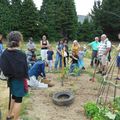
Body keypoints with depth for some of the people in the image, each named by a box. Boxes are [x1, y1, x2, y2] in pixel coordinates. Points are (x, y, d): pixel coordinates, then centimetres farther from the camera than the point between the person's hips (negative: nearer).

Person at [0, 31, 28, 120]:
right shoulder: (21, 55, -22)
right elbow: (25, 70, -17)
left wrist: (9, 75, 13)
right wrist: (26, 81, -5)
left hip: (11, 79, 7)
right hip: (19, 80, -6)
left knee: (14, 97, 26)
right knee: (18, 100, 9)